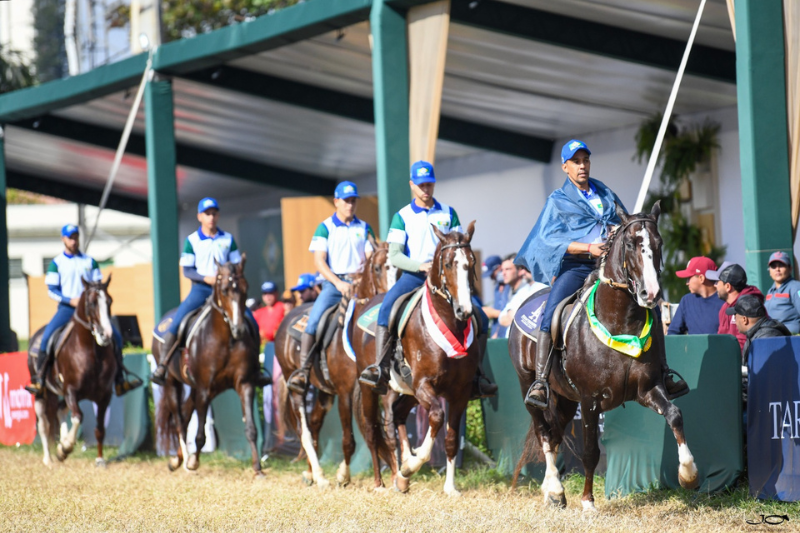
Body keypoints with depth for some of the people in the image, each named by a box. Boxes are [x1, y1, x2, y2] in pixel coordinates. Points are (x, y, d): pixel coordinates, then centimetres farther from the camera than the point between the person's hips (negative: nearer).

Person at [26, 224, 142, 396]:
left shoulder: (90, 262, 11)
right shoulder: (57, 263, 3)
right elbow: (52, 290, -1)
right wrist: (70, 300, -15)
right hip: (66, 308, -2)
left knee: (116, 336, -8)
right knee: (46, 337, -24)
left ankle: (119, 381, 1)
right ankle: (39, 379, -14)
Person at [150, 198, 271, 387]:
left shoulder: (228, 239, 8)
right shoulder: (192, 240, 1)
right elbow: (186, 270, -1)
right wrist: (206, 278, -17)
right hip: (200, 288, -2)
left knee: (251, 322, -13)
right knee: (175, 323, -21)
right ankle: (162, 366, -11)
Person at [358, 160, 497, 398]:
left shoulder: (448, 214, 12)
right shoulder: (402, 217, 6)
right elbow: (394, 255, -2)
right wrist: (420, 266, -18)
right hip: (413, 276, -2)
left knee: (479, 314, -15)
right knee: (386, 309, -30)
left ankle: (476, 374, -7)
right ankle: (380, 369, -34)